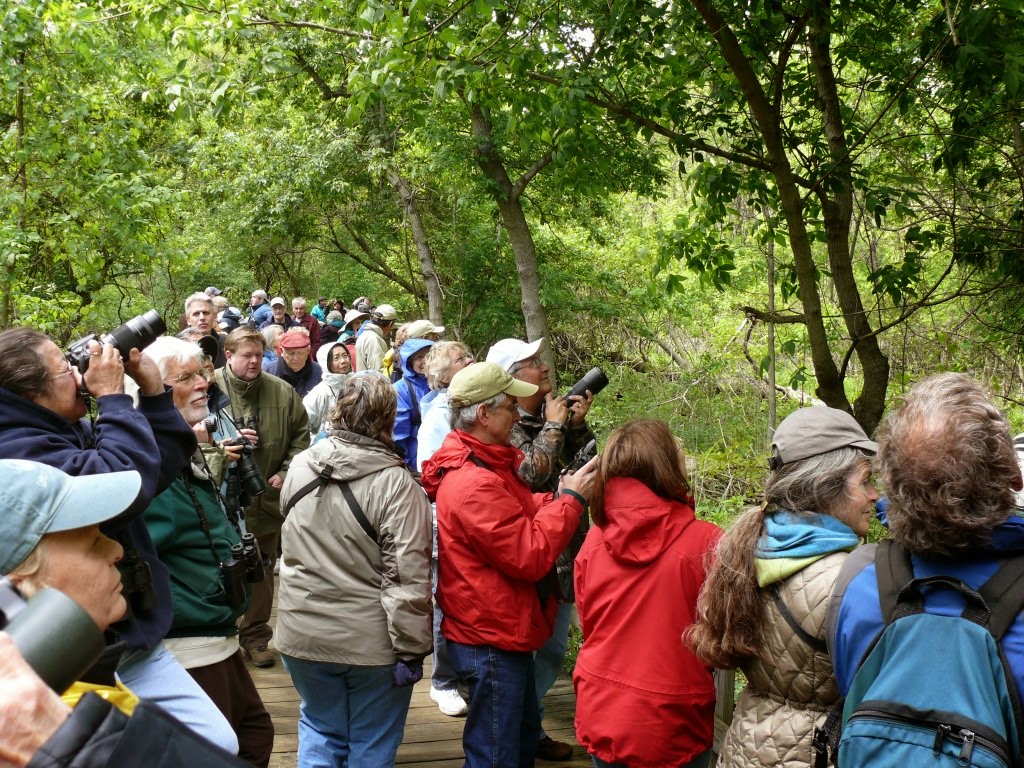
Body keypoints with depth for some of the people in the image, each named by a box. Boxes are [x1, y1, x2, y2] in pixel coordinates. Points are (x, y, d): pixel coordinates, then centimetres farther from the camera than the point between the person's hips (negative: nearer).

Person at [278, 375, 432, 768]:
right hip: (371, 643, -4)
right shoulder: (396, 484, -19)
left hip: (303, 633, 4)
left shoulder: (299, 468, -3)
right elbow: (408, 577, -20)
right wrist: (410, 648, -14)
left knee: (320, 729, 24)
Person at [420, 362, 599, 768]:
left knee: (525, 733, 26)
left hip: (504, 633, 11)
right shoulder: (474, 483, -27)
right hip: (491, 643, -11)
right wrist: (571, 499, -16)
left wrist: (566, 495, -3)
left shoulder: (485, 465, 8)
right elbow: (529, 556, -26)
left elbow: (523, 515, 12)